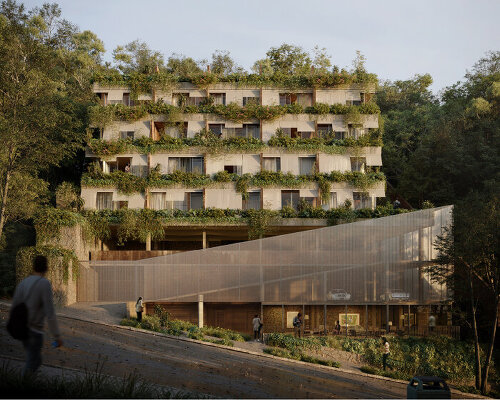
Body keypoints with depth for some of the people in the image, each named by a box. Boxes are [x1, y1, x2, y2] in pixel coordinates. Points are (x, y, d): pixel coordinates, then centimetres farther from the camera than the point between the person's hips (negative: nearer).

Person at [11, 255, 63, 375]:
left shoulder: (23, 283, 4)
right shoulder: (45, 284, -18)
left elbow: (14, 307, 10)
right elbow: (50, 313, -22)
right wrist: (57, 336, -17)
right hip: (34, 331, -8)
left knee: (36, 361, 23)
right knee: (31, 365, 0)